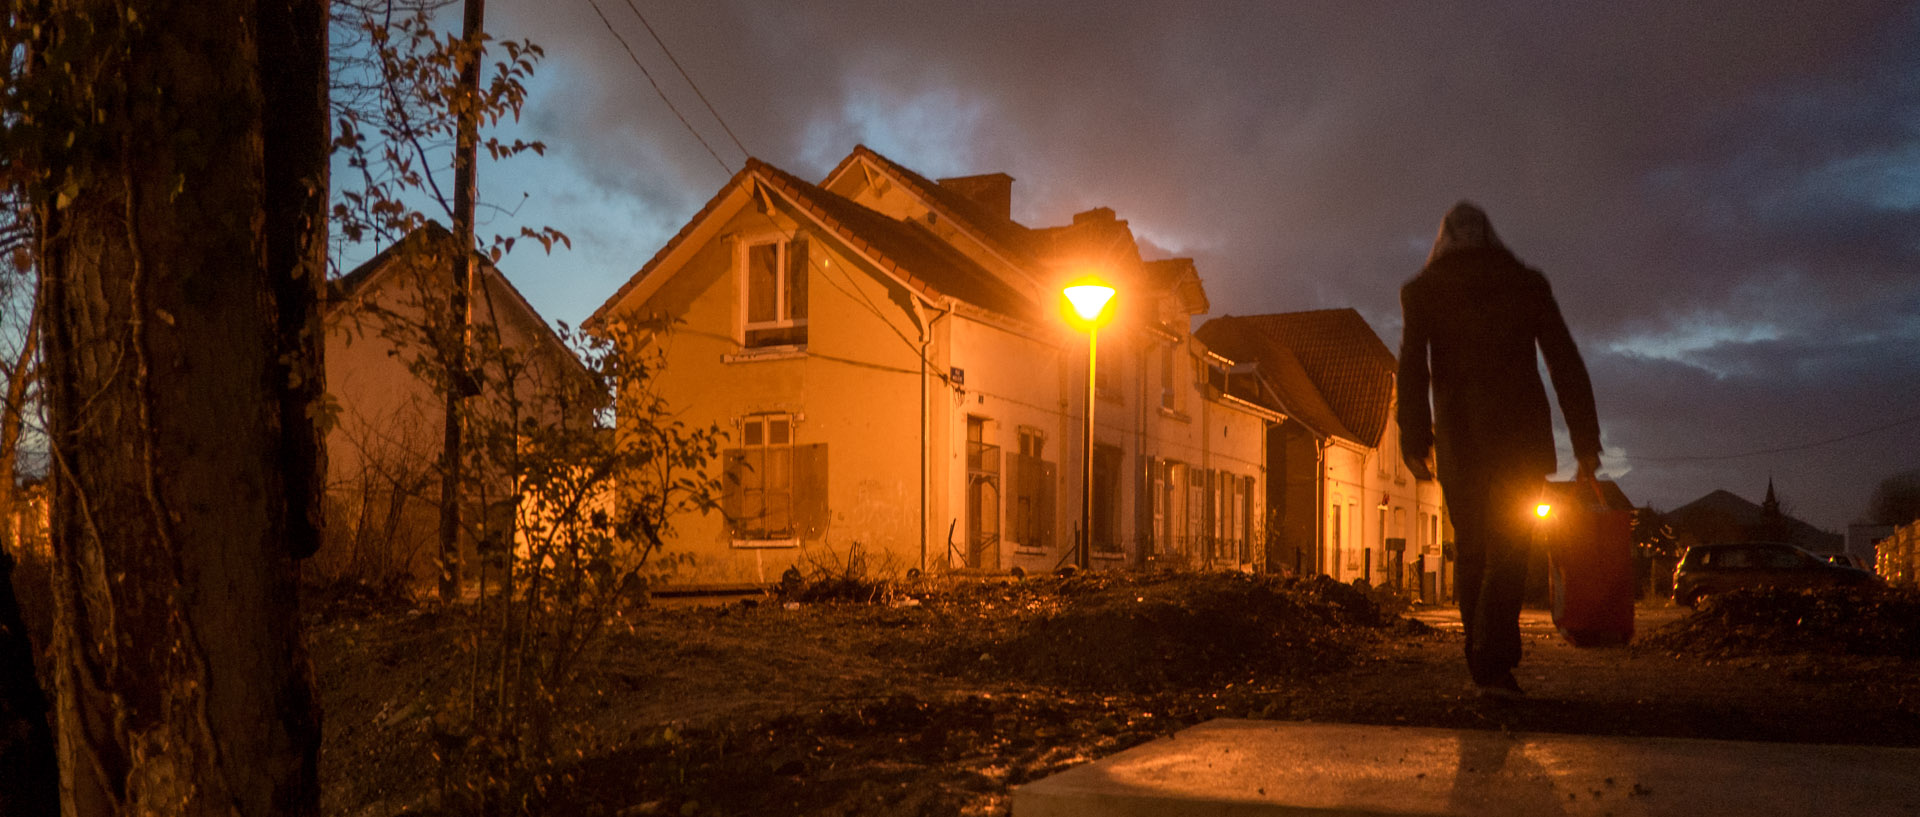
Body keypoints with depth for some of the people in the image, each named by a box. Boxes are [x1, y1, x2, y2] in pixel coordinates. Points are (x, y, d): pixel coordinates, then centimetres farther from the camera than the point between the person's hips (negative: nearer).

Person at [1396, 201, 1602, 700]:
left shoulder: (1422, 289, 8)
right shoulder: (1527, 283, 10)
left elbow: (1412, 367, -4)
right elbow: (1565, 363, 5)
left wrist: (1414, 440, -6)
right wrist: (1585, 440, 5)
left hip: (1459, 437, 1)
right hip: (1520, 432, 0)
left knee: (1469, 548, 13)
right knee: (1508, 547, -1)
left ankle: (1483, 664, 14)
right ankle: (1493, 663, -15)